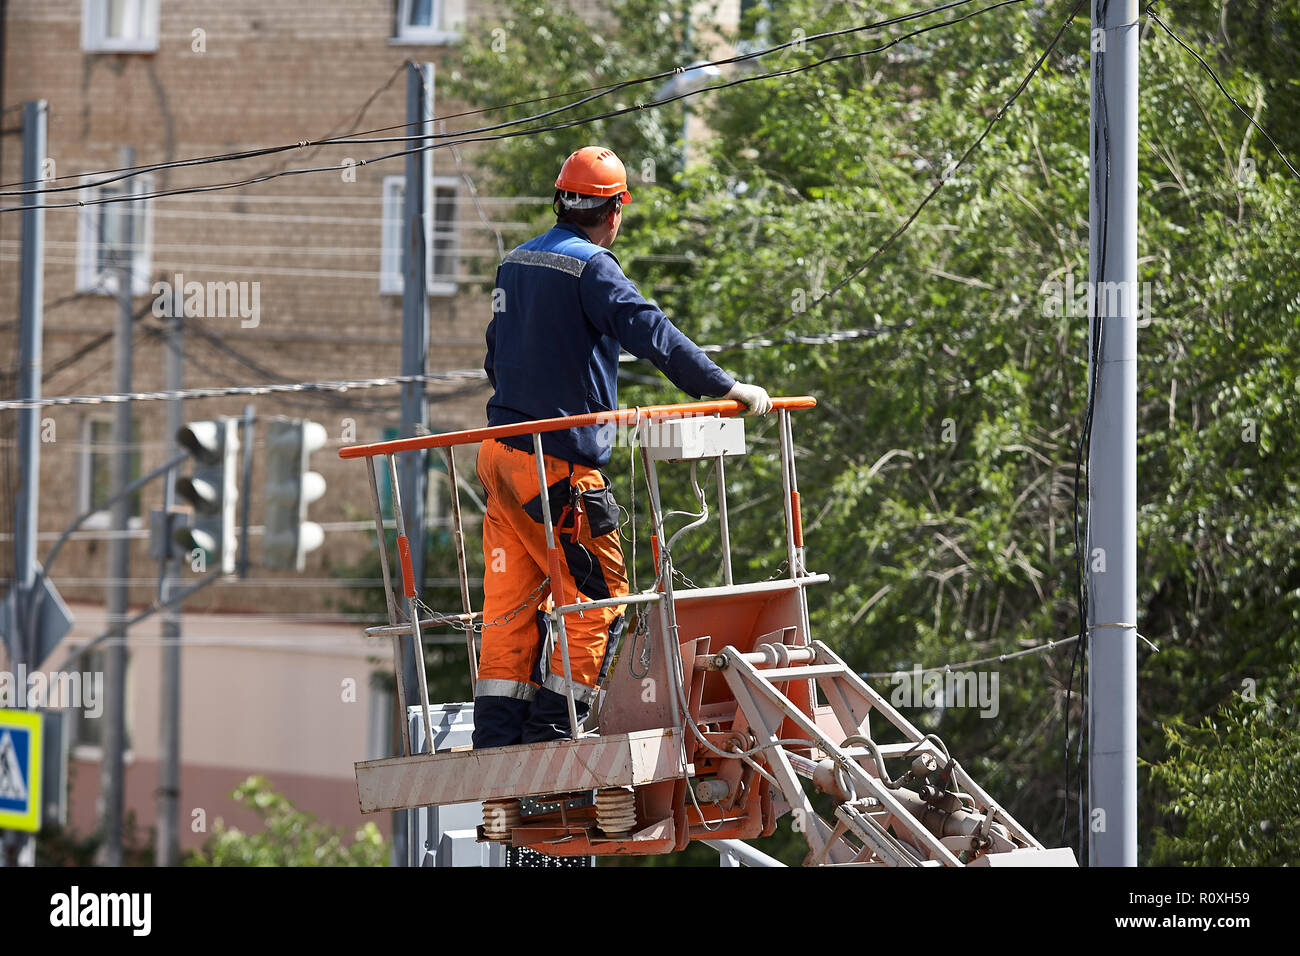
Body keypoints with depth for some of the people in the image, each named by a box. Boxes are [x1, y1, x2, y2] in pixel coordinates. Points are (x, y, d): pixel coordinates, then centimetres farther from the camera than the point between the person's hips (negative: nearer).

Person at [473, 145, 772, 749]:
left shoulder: (514, 264, 16)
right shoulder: (590, 268, -11)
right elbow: (651, 334, -21)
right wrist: (724, 388, -21)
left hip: (501, 451, 9)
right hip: (557, 462, -9)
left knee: (510, 606, 8)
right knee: (597, 596, -3)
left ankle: (498, 744, 6)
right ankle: (551, 733, -7)